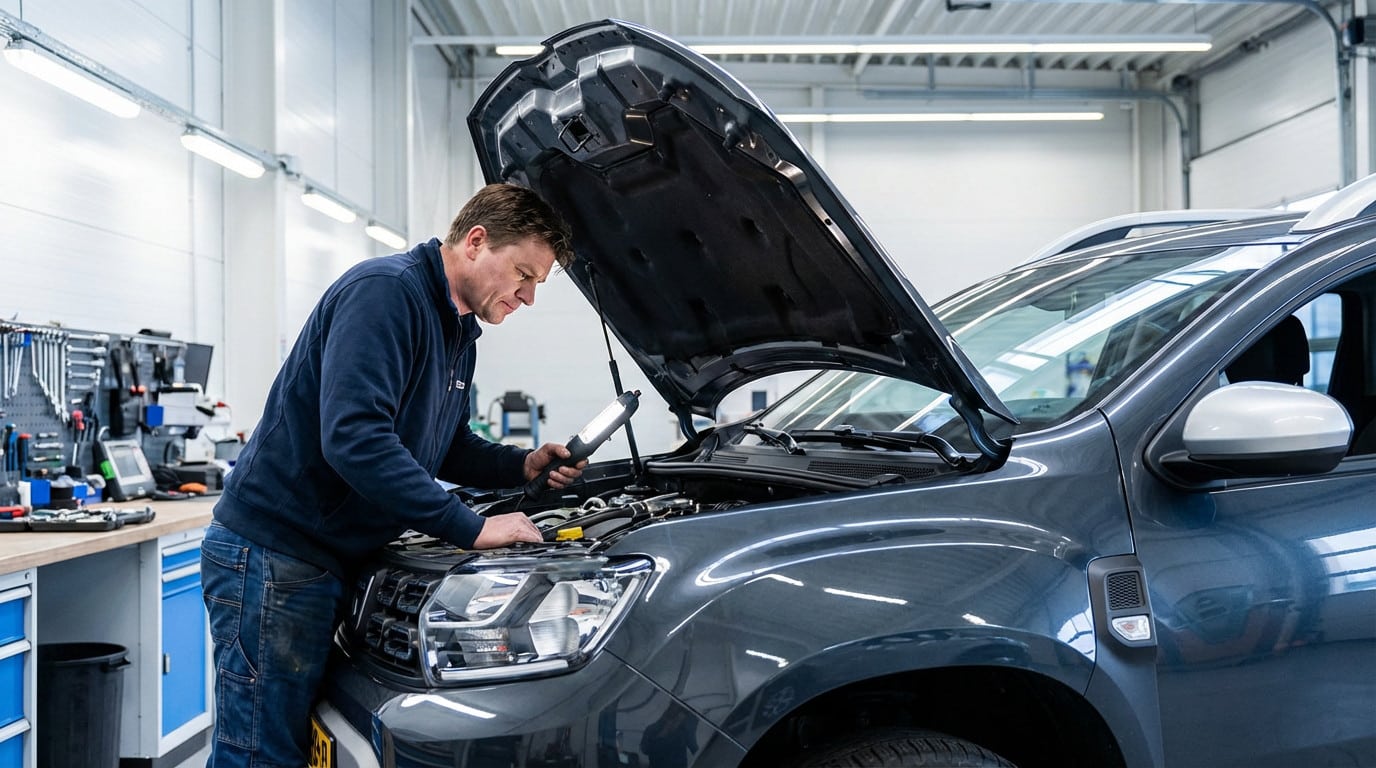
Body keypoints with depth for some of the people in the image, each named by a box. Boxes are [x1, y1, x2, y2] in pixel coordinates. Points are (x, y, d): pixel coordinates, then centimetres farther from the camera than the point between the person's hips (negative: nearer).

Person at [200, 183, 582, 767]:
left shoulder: (459, 333, 14)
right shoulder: (383, 292, -18)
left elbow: (445, 448, 24)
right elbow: (354, 439, -30)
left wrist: (524, 466, 5)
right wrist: (471, 529, -26)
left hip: (332, 559, 10)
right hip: (273, 554, -10)